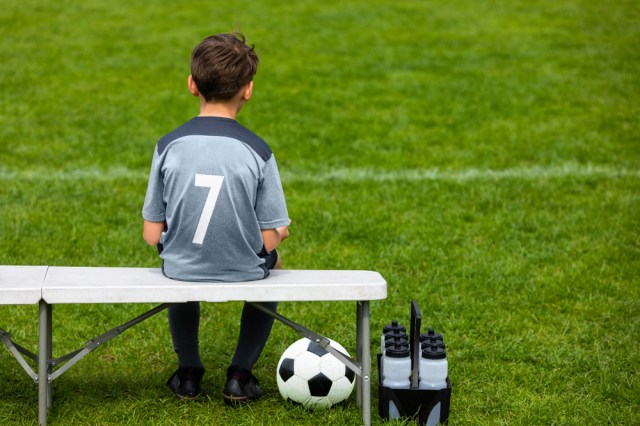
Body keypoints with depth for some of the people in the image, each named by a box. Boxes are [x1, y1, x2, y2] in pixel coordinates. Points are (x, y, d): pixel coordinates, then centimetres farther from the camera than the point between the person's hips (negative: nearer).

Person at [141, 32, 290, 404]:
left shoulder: (169, 146, -10)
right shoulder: (257, 151, -14)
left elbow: (152, 235, -7)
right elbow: (269, 238, -12)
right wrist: (279, 233, 11)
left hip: (182, 270, 2)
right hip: (243, 272, -2)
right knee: (272, 263, 35)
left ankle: (189, 371, 34)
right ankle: (241, 374, 25)